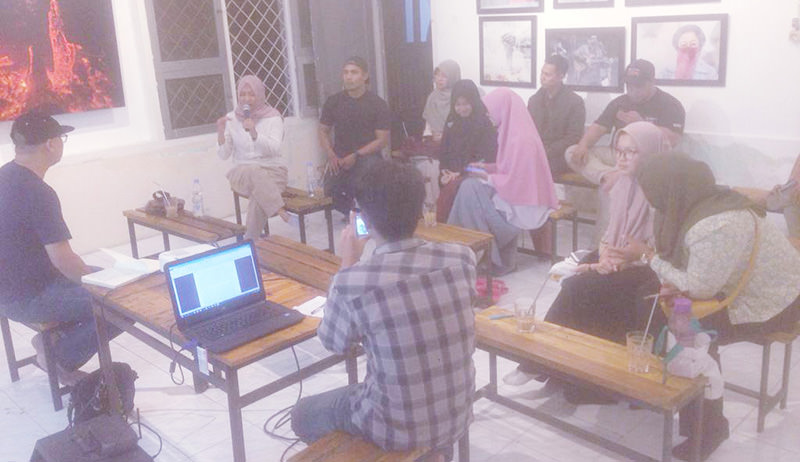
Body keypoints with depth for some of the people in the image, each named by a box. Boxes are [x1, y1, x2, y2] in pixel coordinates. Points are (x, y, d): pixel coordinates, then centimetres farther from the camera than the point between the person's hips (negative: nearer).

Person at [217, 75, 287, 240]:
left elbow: (274, 149, -15)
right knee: (253, 172, -36)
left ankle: (251, 240, -23)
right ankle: (280, 212, -36)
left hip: (273, 171, -1)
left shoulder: (273, 117, 0)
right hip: (242, 172, 1)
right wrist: (221, 132, -18)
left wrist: (254, 133, -31)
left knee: (258, 197, -34)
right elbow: (223, 155, 0)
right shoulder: (231, 118, 5)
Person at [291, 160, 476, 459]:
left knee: (302, 413, 24)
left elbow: (333, 343, -4)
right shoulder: (461, 258, -13)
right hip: (457, 419, 5)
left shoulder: (353, 282, -26)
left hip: (398, 431, -4)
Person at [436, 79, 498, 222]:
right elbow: (443, 151, 17)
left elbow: (490, 156, -9)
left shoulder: (486, 123, -3)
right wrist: (444, 172, 0)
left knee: (452, 188, -23)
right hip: (452, 174, 4)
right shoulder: (452, 122, 14)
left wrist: (461, 173, -14)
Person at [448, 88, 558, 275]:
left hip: (525, 207, -9)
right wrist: (487, 167, 8)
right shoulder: (513, 132, 6)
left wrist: (487, 178, -10)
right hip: (519, 195, 9)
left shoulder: (521, 140, -23)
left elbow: (514, 184, -23)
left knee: (470, 188, -10)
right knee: (471, 186, 6)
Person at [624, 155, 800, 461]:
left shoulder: (717, 226, -35)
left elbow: (699, 288, -26)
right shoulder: (696, 203, -5)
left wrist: (646, 255, -18)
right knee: (647, 299, -1)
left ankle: (708, 427, -5)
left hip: (773, 301, -9)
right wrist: (675, 284, -16)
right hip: (731, 283, 9)